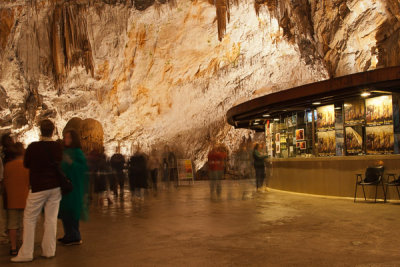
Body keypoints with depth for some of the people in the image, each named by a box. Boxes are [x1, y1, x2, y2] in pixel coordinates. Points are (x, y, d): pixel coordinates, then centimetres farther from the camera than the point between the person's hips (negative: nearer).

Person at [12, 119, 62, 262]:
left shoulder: (33, 147, -12)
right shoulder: (58, 147, -3)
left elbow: (26, 164, 3)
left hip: (38, 188, -4)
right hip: (55, 187, 4)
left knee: (29, 219, 6)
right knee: (51, 219, 9)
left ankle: (26, 253, 7)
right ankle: (49, 250, 15)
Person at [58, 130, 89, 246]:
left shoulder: (78, 152, -9)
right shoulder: (65, 151, 12)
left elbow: (84, 168, -16)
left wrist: (71, 163, -27)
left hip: (74, 186, -8)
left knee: (70, 212, -6)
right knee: (65, 212, 12)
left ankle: (75, 237, 3)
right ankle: (69, 235, 22)